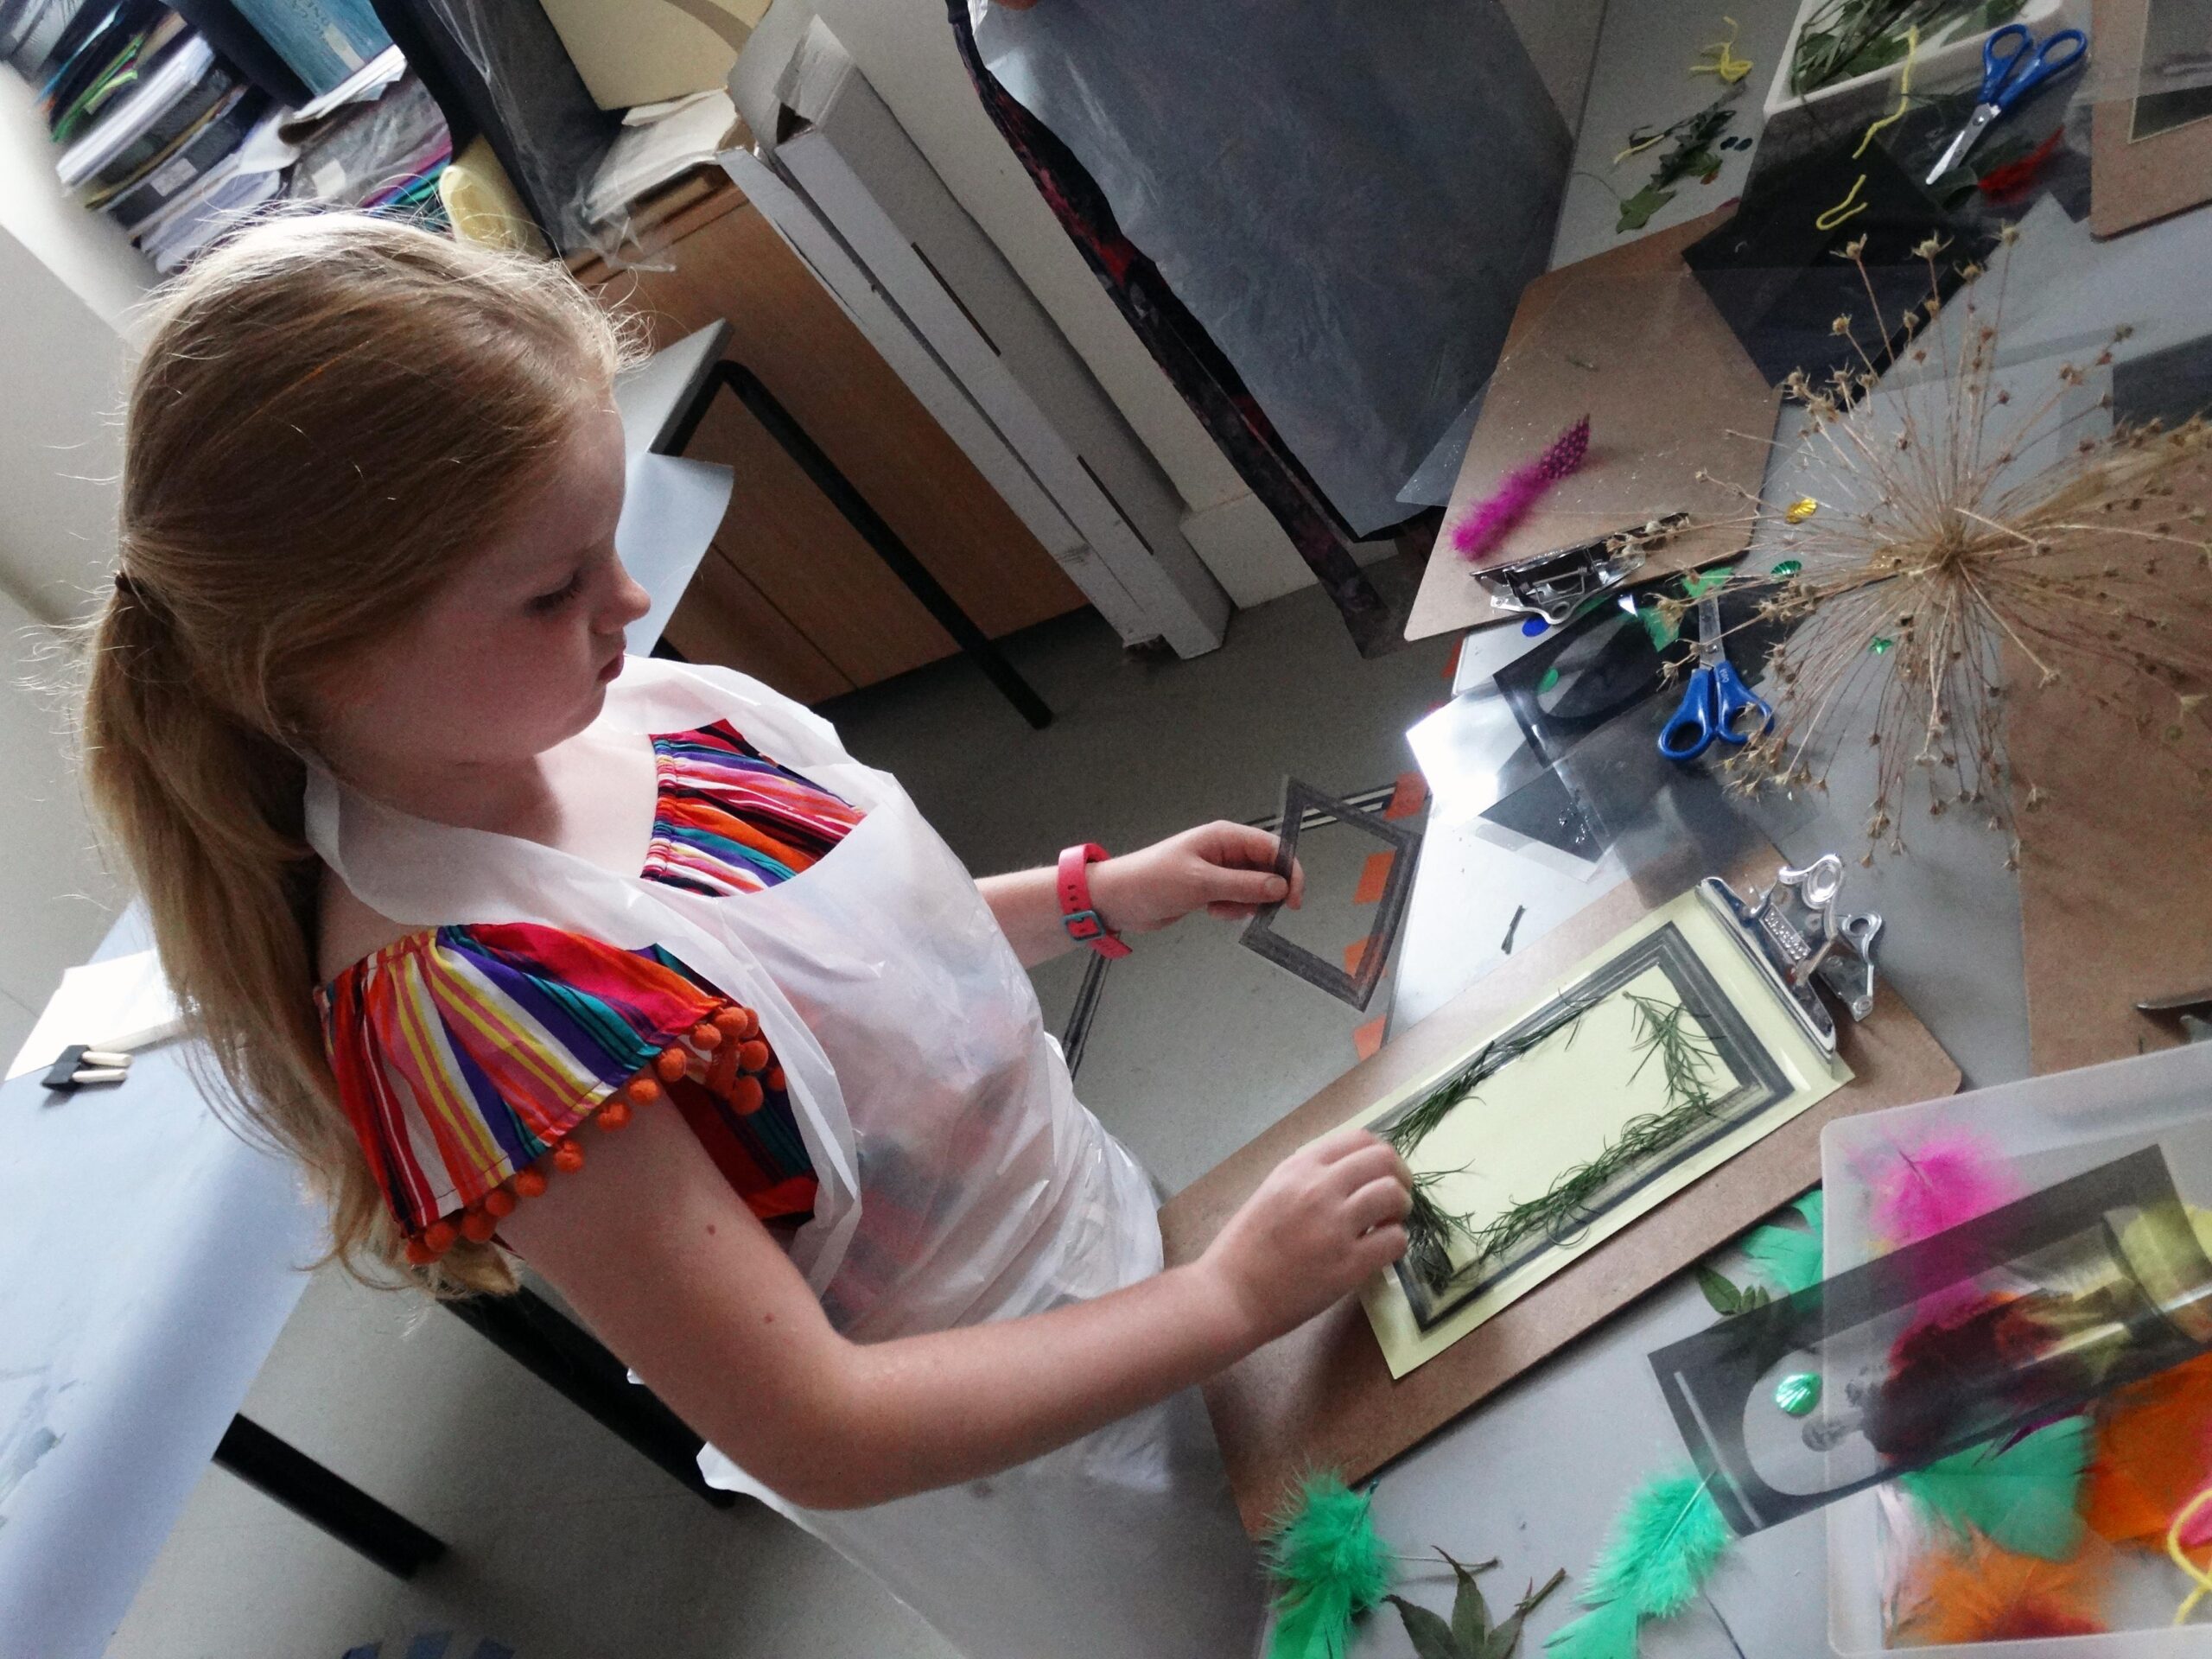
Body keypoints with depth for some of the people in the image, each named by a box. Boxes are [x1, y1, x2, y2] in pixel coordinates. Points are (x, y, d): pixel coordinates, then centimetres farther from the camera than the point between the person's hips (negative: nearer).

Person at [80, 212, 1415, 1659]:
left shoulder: (620, 710, -13)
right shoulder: (451, 1001, -35)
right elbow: (819, 1434, -28)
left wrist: (1099, 896, -2)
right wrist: (1235, 1295, -24)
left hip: (1095, 1215, 6)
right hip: (1009, 1471, -6)